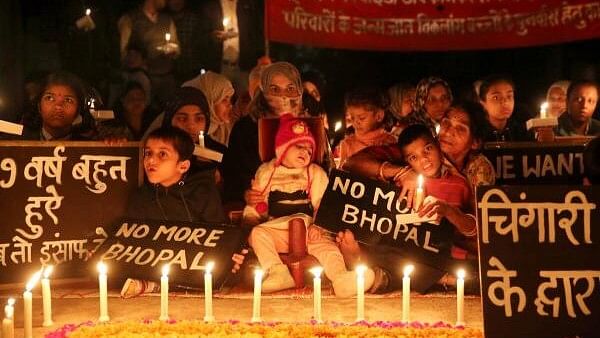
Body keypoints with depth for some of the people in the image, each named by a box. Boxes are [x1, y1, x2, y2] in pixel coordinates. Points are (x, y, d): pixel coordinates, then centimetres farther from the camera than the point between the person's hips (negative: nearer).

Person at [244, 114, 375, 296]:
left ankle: (340, 277, -51)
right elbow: (256, 205, 19)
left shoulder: (316, 173, 16)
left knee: (326, 244, -28)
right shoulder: (266, 171, 16)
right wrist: (249, 221, 1)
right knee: (257, 233, -28)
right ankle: (278, 273, -44)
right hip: (276, 231, 0)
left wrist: (318, 226, -11)